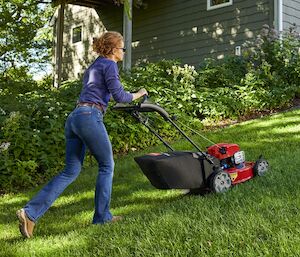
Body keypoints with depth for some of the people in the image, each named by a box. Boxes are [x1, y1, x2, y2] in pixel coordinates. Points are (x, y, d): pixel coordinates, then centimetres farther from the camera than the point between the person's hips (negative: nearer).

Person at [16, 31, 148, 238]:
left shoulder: (94, 66, 27)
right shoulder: (109, 65, 0)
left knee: (71, 171, 7)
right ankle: (102, 216, 13)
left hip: (74, 117, 9)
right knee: (107, 165, 7)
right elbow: (119, 95, -8)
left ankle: (30, 212, -2)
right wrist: (138, 95, 11)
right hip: (89, 117, -8)